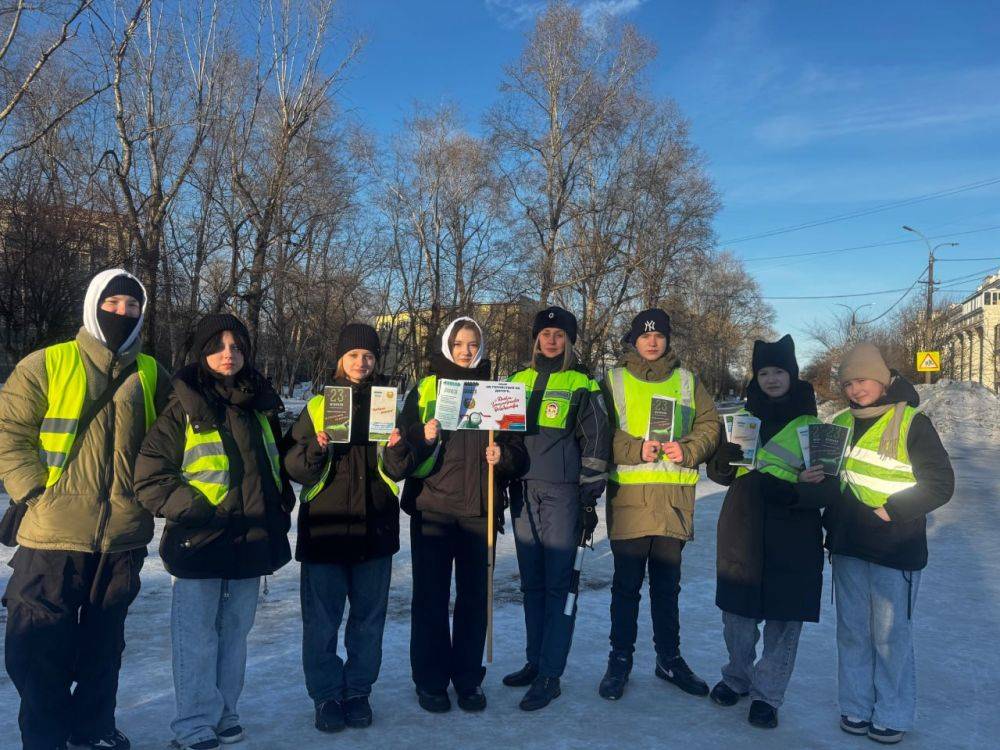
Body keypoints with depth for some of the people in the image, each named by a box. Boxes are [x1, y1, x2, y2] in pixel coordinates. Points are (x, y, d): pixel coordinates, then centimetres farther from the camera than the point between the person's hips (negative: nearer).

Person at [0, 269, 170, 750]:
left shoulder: (151, 375, 8)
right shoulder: (47, 364, -1)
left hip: (123, 537, 3)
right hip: (52, 534, -2)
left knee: (105, 643, 16)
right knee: (40, 645, 6)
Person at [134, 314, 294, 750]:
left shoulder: (261, 406, 11)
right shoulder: (183, 408, -5)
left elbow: (275, 467, 23)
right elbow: (149, 476, -6)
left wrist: (280, 511, 14)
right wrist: (192, 509, -15)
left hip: (251, 542, 5)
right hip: (200, 544, -5)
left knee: (235, 634, 14)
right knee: (197, 640, 2)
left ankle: (225, 714, 29)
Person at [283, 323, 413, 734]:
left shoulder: (388, 404, 8)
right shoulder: (317, 406, 4)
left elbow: (398, 472, 4)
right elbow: (295, 469, -2)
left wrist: (396, 449, -16)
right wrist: (316, 450, -21)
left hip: (374, 529, 2)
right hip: (324, 528, -1)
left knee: (369, 618, 10)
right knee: (321, 620, 4)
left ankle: (358, 692, 26)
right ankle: (327, 697, 21)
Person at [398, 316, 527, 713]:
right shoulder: (425, 389, 5)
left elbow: (517, 449, 10)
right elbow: (403, 443, 3)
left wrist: (503, 455, -11)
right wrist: (424, 437, -17)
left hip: (479, 510, 2)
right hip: (432, 507, -1)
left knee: (474, 596, 7)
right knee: (431, 596, 3)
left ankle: (468, 679, 22)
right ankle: (430, 680, 18)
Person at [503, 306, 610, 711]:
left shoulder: (582, 384, 0)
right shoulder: (519, 380, 14)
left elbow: (596, 443, -3)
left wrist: (589, 499, -7)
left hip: (562, 494, -5)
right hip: (524, 494, 5)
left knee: (558, 583, -3)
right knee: (531, 583, 12)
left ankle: (549, 675, 5)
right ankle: (535, 661, 24)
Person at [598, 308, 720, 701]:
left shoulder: (688, 382, 14)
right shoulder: (614, 380, 6)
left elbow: (708, 426, 9)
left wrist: (688, 450, -9)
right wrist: (636, 449, -17)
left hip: (675, 496, 2)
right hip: (629, 495, -2)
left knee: (667, 583, 13)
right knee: (627, 583, 5)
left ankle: (670, 658, 28)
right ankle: (620, 659, 19)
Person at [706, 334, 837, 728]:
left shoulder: (812, 422, 3)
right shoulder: (742, 415, 8)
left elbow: (829, 485, 0)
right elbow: (718, 469, 2)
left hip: (793, 536, -1)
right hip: (741, 530, 2)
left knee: (784, 615, 3)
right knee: (738, 609, 9)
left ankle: (767, 693, 20)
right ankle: (737, 677, 31)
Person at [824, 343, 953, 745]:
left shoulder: (912, 423, -8)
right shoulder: (841, 423, 9)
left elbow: (940, 484, -8)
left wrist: (890, 509, -14)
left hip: (895, 548, -5)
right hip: (848, 546, 5)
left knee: (890, 634, 2)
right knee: (852, 630, 12)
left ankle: (892, 715, 19)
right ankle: (856, 707, 26)